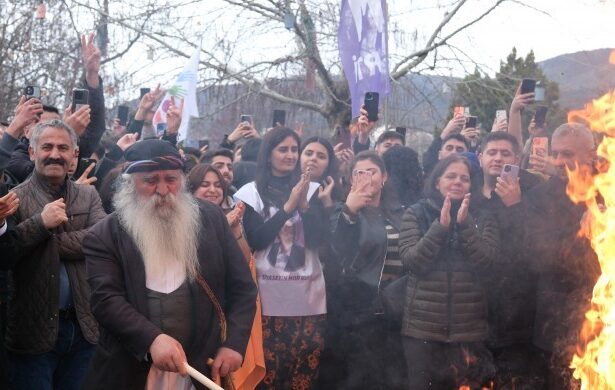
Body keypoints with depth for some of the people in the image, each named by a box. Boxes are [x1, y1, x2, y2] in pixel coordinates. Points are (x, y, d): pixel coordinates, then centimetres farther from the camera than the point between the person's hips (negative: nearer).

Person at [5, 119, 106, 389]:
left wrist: (50, 241, -14)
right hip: (33, 329, -3)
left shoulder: (88, 196, 8)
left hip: (84, 324, 3)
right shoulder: (15, 199, -2)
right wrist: (41, 223, -21)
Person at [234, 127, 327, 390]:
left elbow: (316, 239, 0)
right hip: (269, 294, -2)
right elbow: (255, 240, -8)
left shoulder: (311, 190, 9)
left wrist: (304, 204, -14)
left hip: (308, 294, 2)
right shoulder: (251, 193, 3)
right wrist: (288, 206, -12)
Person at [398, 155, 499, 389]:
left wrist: (465, 224, -17)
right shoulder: (415, 214, 2)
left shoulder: (482, 218, 6)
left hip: (468, 328, 1)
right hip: (422, 326, -1)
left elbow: (484, 263, -7)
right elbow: (411, 262, -9)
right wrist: (440, 226, -17)